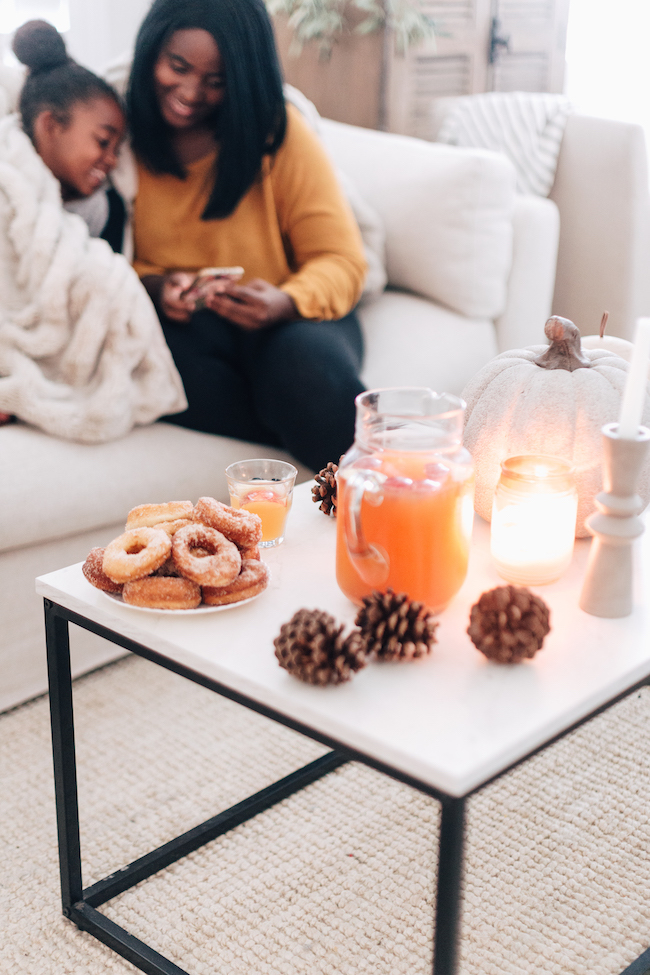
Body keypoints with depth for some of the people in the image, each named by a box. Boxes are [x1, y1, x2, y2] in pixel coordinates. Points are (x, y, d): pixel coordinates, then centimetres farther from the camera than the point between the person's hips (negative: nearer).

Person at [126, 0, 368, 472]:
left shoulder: (279, 132, -5)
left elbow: (341, 261, -6)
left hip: (293, 316, -1)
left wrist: (283, 303, -27)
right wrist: (154, 285, -18)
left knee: (306, 367, -36)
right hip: (181, 324, 2)